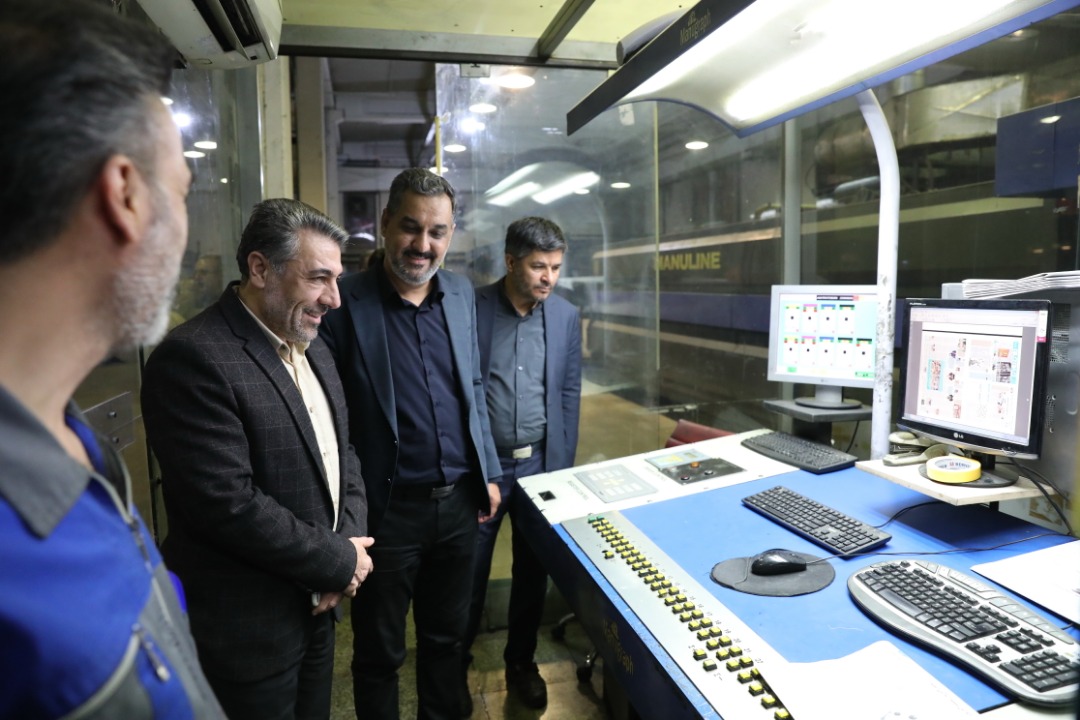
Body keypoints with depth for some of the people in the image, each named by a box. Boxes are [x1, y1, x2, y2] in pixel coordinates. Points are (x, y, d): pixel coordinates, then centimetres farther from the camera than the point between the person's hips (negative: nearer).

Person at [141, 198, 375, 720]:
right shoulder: (193, 358, -22)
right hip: (249, 625, -7)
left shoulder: (311, 346, 5)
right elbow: (228, 504, -27)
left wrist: (350, 540, -6)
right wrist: (340, 561, -16)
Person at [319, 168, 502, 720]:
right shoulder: (346, 302, -13)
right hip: (389, 510, -4)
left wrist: (488, 472, 11)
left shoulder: (461, 293, 4)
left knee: (446, 637, 23)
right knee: (380, 653, 17)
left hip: (459, 502, 5)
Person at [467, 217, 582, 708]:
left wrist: (562, 466, 4)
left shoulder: (566, 317, 1)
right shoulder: (471, 309, -9)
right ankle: (455, 664, 36)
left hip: (539, 465, 3)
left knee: (533, 571, 15)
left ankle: (521, 662, 37)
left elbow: (568, 396, 6)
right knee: (469, 574, 11)